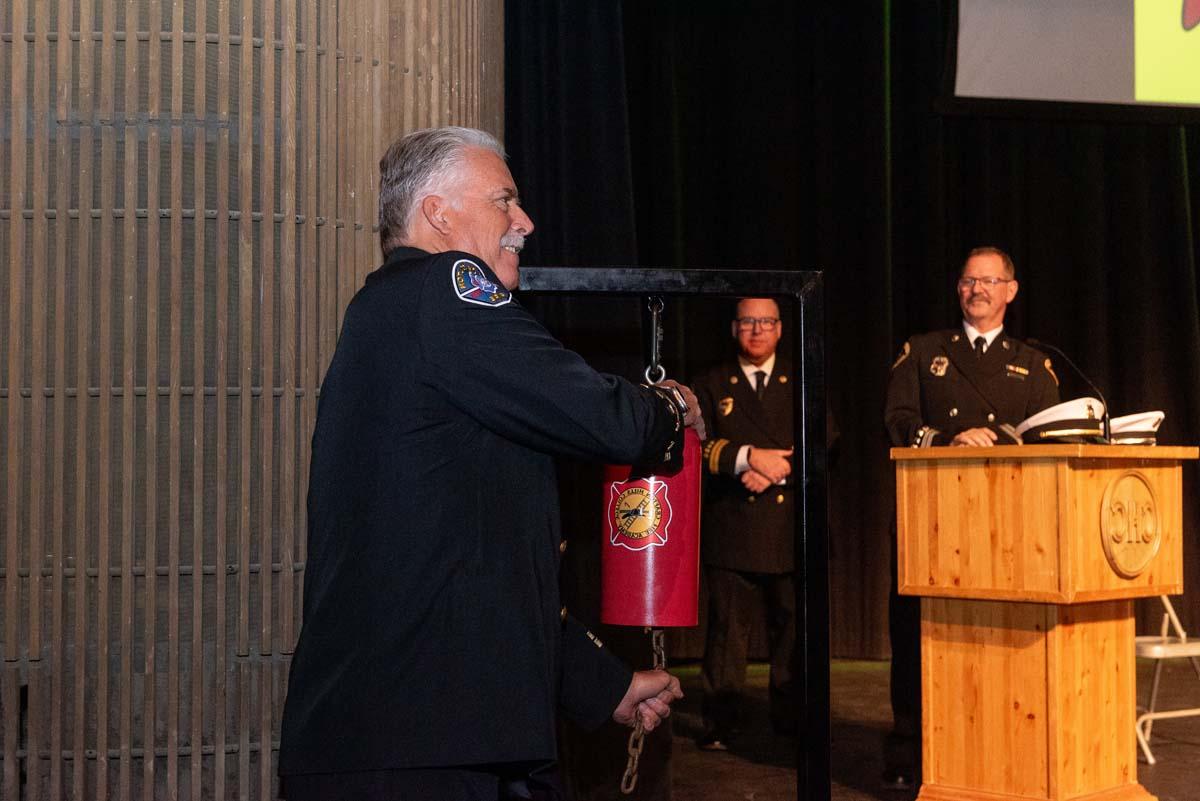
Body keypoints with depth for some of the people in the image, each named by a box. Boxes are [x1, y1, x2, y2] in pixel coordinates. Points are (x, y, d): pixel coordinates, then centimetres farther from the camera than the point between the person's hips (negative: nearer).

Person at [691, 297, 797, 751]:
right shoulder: (711, 386, 13)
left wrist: (775, 471, -12)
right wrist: (750, 457, -15)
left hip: (791, 528, 1)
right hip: (731, 529, -1)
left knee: (792, 626, 2)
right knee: (727, 626, -1)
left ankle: (792, 720, 11)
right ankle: (719, 725, 4)